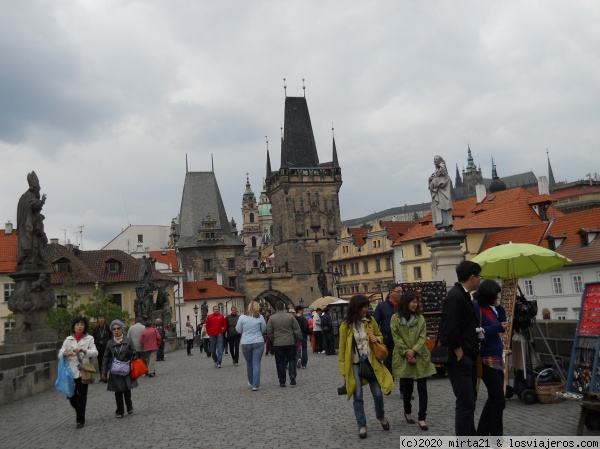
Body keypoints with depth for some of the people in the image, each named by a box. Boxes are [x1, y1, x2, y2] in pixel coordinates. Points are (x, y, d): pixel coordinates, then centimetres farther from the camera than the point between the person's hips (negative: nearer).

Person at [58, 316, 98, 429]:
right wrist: (65, 354, -22)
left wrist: (84, 350, -27)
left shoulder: (89, 338, 1)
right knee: (71, 396, 7)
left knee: (81, 397, 0)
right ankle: (79, 412, 36)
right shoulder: (68, 339, 7)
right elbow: (60, 354, 1)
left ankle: (80, 420, 15)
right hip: (71, 372, 2)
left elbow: (95, 352, -10)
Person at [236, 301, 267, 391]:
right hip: (258, 342, -1)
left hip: (245, 344, 1)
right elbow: (264, 329, 7)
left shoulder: (242, 317, -4)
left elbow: (238, 330, 5)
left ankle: (251, 382, 32)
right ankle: (255, 385, -2)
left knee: (249, 363, 17)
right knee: (256, 364, 1)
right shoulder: (260, 317, -4)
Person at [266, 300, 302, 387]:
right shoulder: (290, 317, -3)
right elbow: (297, 330, -1)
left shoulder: (272, 318, -4)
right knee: (292, 359, 13)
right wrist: (299, 339, 11)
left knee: (280, 362, 7)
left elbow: (269, 332, 0)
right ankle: (292, 374, -9)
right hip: (290, 342, 0)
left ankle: (282, 381, 9)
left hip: (278, 343, 0)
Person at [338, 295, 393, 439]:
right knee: (358, 397, 1)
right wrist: (343, 370, -5)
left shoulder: (371, 321, 0)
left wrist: (376, 339, -9)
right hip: (355, 365, -2)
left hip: (371, 363, 2)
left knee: (377, 394, 6)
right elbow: (342, 349, -4)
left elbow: (380, 336, 15)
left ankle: (381, 417, 35)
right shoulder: (345, 326, -9)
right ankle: (362, 426, 15)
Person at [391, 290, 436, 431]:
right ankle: (407, 412, 33)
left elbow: (423, 336, -3)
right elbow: (396, 338, -6)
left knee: (422, 389, -2)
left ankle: (422, 418, 5)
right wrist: (406, 353, -14)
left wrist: (413, 350, -16)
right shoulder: (396, 318, -3)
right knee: (407, 388, 11)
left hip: (420, 358, 1)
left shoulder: (420, 318, 3)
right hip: (403, 359, -1)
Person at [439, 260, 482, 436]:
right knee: (466, 403, -6)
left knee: (469, 401, 19)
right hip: (460, 359, -10)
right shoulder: (455, 296, -19)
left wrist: (472, 352, 14)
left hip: (468, 357, 11)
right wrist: (459, 353, -19)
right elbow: (449, 330, -26)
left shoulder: (463, 295, 13)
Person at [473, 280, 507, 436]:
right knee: (498, 400, -4)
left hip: (496, 357, 9)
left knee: (494, 398, 16)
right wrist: (497, 327, -21)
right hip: (486, 359, -9)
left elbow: (498, 328, 14)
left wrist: (501, 315, -1)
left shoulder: (491, 308, 10)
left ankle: (481, 434, 27)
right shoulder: (476, 308, -15)